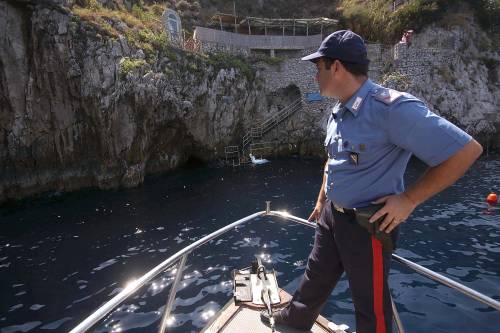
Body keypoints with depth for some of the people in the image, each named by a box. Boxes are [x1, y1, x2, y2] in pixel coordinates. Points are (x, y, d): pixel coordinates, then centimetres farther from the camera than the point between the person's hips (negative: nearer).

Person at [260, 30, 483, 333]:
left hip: (369, 224, -8)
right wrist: (322, 201, 22)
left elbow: (467, 150, -21)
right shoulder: (339, 112, 4)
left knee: (371, 305, 14)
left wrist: (409, 199, -20)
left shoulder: (391, 108, -24)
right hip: (332, 215, 8)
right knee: (316, 277, 26)